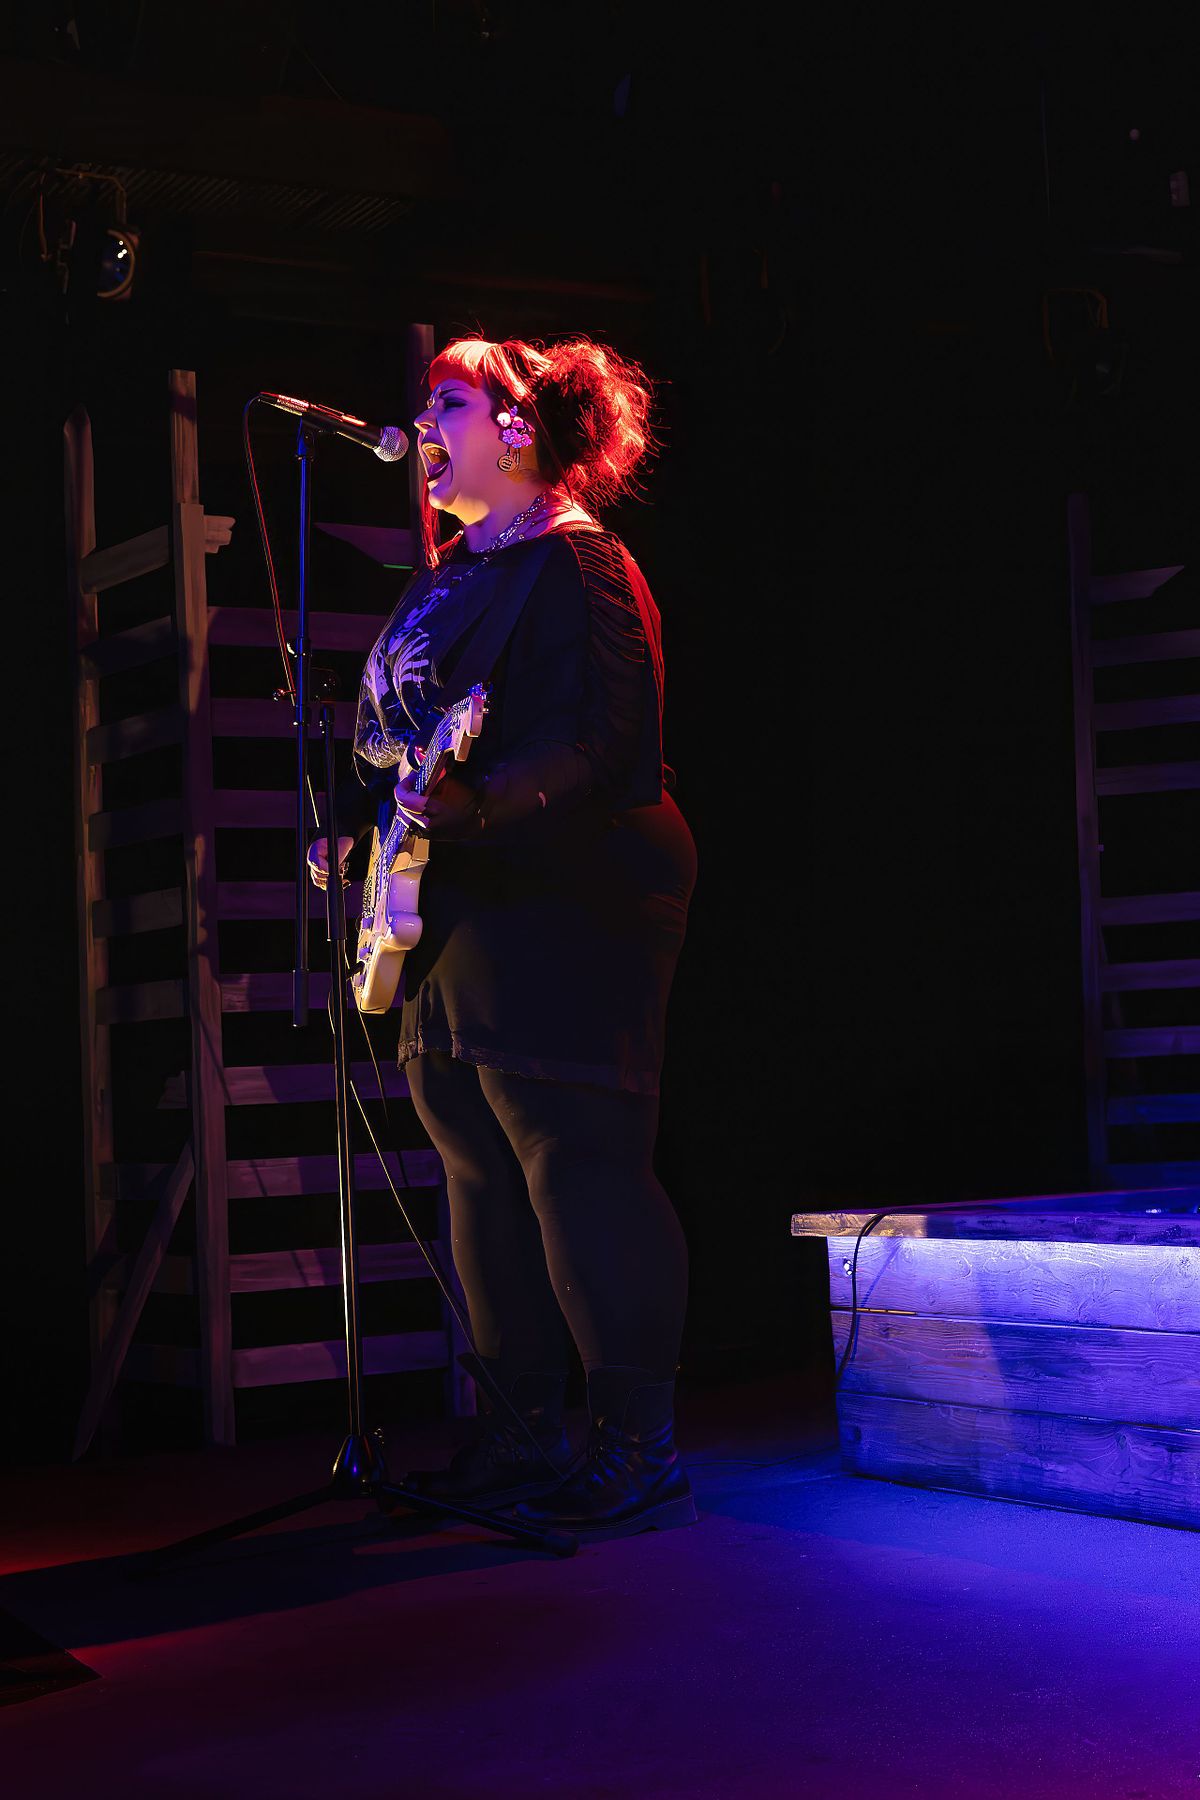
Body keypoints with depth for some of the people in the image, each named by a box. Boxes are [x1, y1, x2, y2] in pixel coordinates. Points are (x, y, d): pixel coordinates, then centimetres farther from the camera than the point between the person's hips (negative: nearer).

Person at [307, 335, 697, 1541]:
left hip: (562, 909, -10)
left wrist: (475, 803, -27)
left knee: (576, 1164, -11)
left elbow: (604, 740, -20)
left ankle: (641, 1453, -5)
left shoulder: (573, 562, -10)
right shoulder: (450, 574, 21)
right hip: (453, 915, 11)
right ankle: (526, 1435, 22)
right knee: (484, 1173, 12)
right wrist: (359, 828, 14)